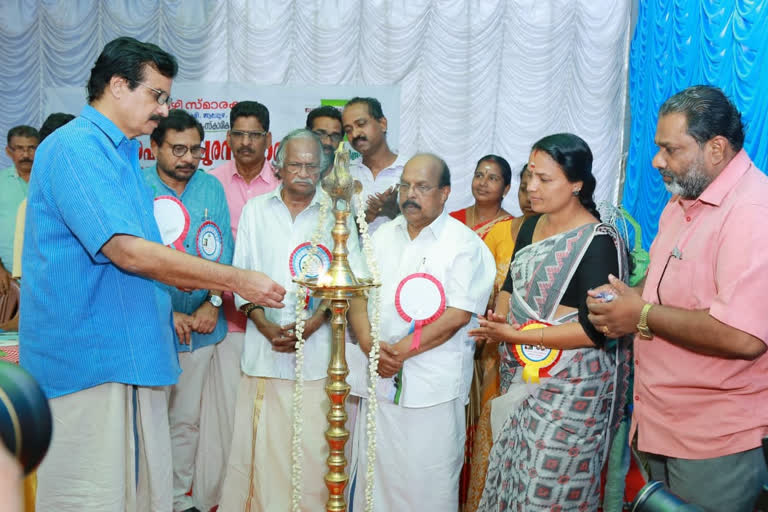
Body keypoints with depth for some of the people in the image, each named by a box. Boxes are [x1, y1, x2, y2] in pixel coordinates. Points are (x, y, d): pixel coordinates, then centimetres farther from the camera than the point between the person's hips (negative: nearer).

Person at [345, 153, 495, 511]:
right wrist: (370, 345, -11)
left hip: (432, 385, -5)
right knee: (373, 472, 14)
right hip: (378, 377, 5)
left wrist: (401, 350, -14)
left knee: (427, 482, 4)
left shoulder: (465, 244, -6)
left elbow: (458, 316, -14)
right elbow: (358, 296, 7)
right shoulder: (382, 237, 12)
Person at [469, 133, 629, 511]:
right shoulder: (531, 227, 7)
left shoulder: (598, 241, -16)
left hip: (569, 392, -7)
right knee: (509, 478, 16)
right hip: (521, 381, 7)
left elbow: (592, 330, -21)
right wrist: (499, 317, -4)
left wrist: (516, 335, -19)